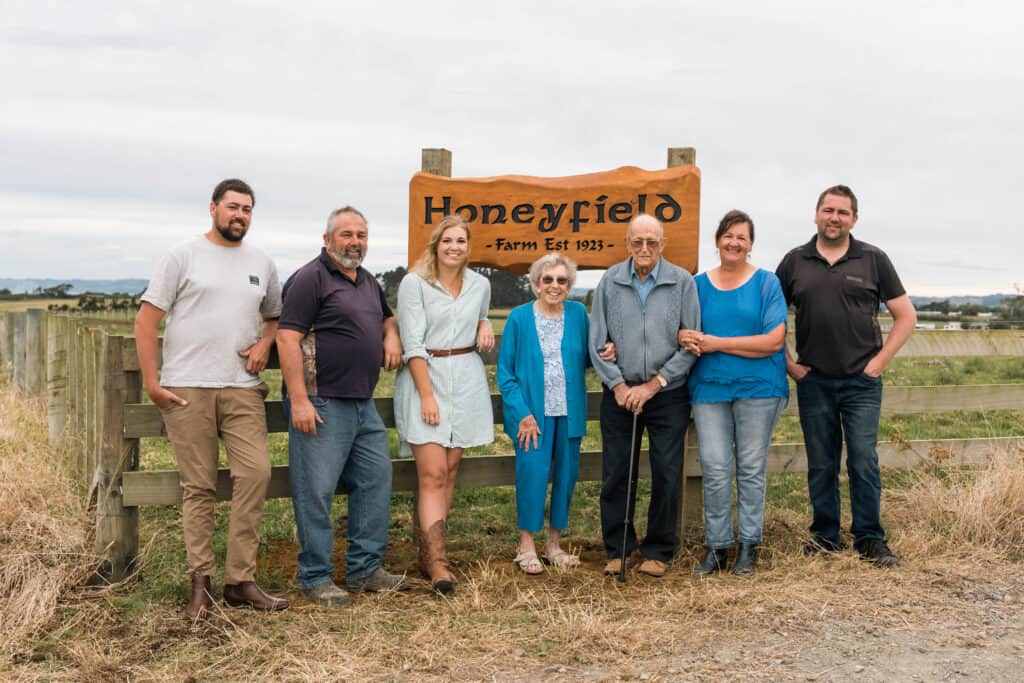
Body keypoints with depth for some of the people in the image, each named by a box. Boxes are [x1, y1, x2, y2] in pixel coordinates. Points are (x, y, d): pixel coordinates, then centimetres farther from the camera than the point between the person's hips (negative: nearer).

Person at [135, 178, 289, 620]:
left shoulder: (262, 264, 14)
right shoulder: (184, 256, 2)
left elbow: (275, 316, 26)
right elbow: (147, 319, 0)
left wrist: (265, 343, 3)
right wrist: (150, 381, -7)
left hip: (242, 389, 3)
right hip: (186, 389, -3)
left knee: (256, 472, -9)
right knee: (198, 487, 1)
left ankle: (240, 581, 1)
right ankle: (200, 584, 11)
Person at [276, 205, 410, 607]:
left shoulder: (368, 282, 17)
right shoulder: (310, 279, -9)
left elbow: (386, 317, 36)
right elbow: (287, 338, -16)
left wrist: (392, 337, 11)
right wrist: (299, 400, -22)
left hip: (363, 404, 9)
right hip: (322, 405, -9)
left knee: (375, 482, 12)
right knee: (316, 491, -3)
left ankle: (364, 570, 22)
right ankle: (316, 578, 7)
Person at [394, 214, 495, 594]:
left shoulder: (480, 285, 8)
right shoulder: (414, 283, -6)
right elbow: (413, 343, -10)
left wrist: (484, 327, 3)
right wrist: (427, 395, -16)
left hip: (466, 380, 5)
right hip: (424, 377, -5)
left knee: (449, 471, 7)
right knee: (432, 474, -10)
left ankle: (427, 551, 17)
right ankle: (438, 564, -13)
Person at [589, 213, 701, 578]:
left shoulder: (682, 282, -5)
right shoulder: (610, 282, 0)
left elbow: (690, 345, -5)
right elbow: (597, 343, 2)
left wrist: (651, 386, -9)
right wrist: (619, 386, -6)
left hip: (668, 395, -1)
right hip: (619, 393, 2)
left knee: (666, 475, 3)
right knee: (615, 474, 6)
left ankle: (658, 551, 18)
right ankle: (617, 549, 20)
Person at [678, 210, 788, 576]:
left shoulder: (766, 282, 0)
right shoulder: (699, 284, 10)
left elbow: (774, 340, -10)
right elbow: (683, 331, 14)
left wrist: (717, 343, -15)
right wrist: (685, 338, -12)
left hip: (758, 387, -2)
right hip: (709, 388, 2)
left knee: (751, 469, 5)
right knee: (714, 468, -1)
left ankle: (749, 546, 16)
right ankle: (716, 546, 10)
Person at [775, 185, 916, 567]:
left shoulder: (873, 260, 3)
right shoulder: (795, 262, 6)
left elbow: (906, 316, 5)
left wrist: (879, 361, -3)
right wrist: (788, 364, 2)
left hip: (862, 382, -1)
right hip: (813, 381, 1)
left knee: (864, 462, -2)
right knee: (821, 466, 8)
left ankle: (870, 540, 9)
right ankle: (824, 537, 19)